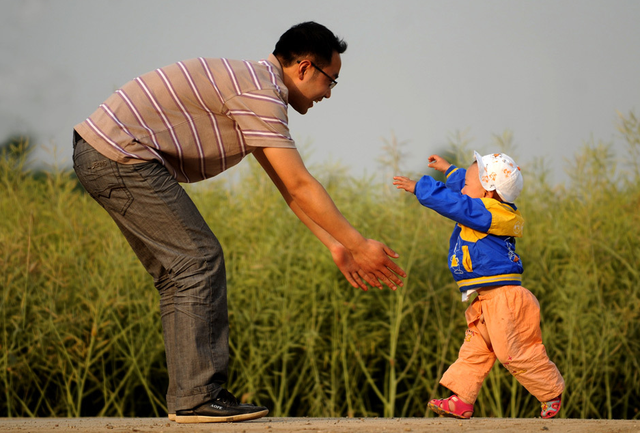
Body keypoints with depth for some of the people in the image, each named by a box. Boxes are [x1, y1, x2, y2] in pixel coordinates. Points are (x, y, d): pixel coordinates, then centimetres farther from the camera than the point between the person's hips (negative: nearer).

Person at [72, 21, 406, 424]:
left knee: (180, 272, 12)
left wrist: (334, 245, 24)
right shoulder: (260, 92, -14)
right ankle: (198, 398, -9)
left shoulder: (253, 84, 19)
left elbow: (288, 186, 24)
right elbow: (300, 186, -14)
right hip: (121, 154, -11)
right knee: (200, 260, -9)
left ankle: (187, 398, 11)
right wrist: (359, 245, -7)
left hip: (100, 156, 11)